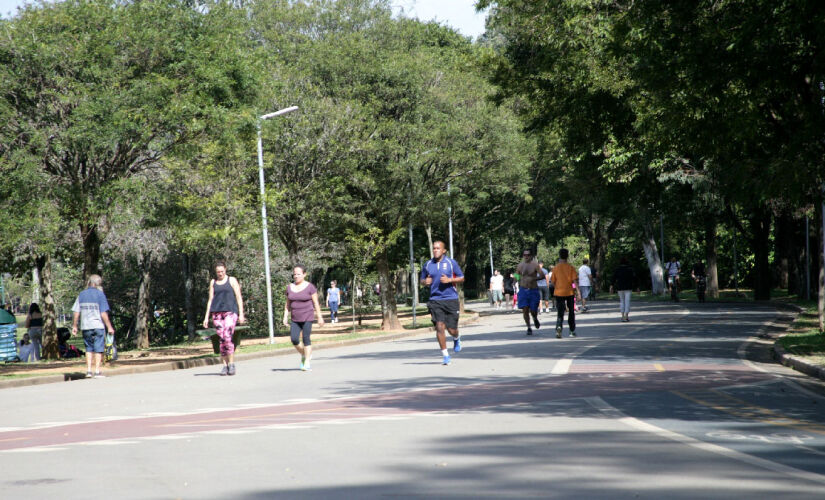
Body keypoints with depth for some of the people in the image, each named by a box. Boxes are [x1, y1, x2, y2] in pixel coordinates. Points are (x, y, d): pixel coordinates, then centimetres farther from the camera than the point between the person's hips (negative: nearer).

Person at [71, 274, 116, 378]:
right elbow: (103, 313, -10)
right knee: (98, 349, 2)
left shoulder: (81, 295, 7)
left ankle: (88, 370, 6)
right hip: (98, 326, -4)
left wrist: (74, 326, 13)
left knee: (89, 349, 12)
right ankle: (97, 371, 0)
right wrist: (109, 327, -6)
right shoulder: (100, 294, -6)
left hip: (85, 327, 4)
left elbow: (76, 312, 5)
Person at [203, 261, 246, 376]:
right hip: (217, 312, 3)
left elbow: (239, 297, 4)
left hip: (230, 311, -3)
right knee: (222, 339, -1)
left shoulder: (232, 280, 7)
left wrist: (241, 314, -4)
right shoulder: (213, 282, 16)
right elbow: (210, 300, 17)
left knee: (227, 336, -18)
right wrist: (207, 317, 10)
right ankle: (224, 365, 3)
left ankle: (231, 364, -13)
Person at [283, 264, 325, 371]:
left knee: (306, 338, -8)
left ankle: (307, 363, -1)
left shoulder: (310, 287, -4)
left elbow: (316, 303, -3)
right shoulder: (290, 287, 8)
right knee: (294, 339, -7)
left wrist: (319, 317, -4)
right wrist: (285, 317, 6)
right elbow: (288, 304, 13)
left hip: (307, 317, -4)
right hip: (295, 318, 4)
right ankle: (304, 355, 19)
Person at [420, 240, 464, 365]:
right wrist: (425, 281, -5)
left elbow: (461, 278, 5)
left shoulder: (451, 263, 0)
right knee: (439, 327, -11)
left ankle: (457, 339, 38)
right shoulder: (428, 265, 7)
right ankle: (445, 355, -1)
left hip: (451, 299, -1)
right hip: (435, 300, 1)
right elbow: (423, 279, 19)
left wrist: (449, 280, -12)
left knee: (452, 329, 0)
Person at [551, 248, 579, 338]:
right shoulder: (571, 267, -4)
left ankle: (559, 327, -27)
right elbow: (575, 280, -11)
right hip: (569, 292, 0)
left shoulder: (555, 268, -2)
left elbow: (553, 281, 2)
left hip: (559, 293, 0)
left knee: (560, 313, 0)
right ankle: (572, 331, 22)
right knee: (571, 312, 16)